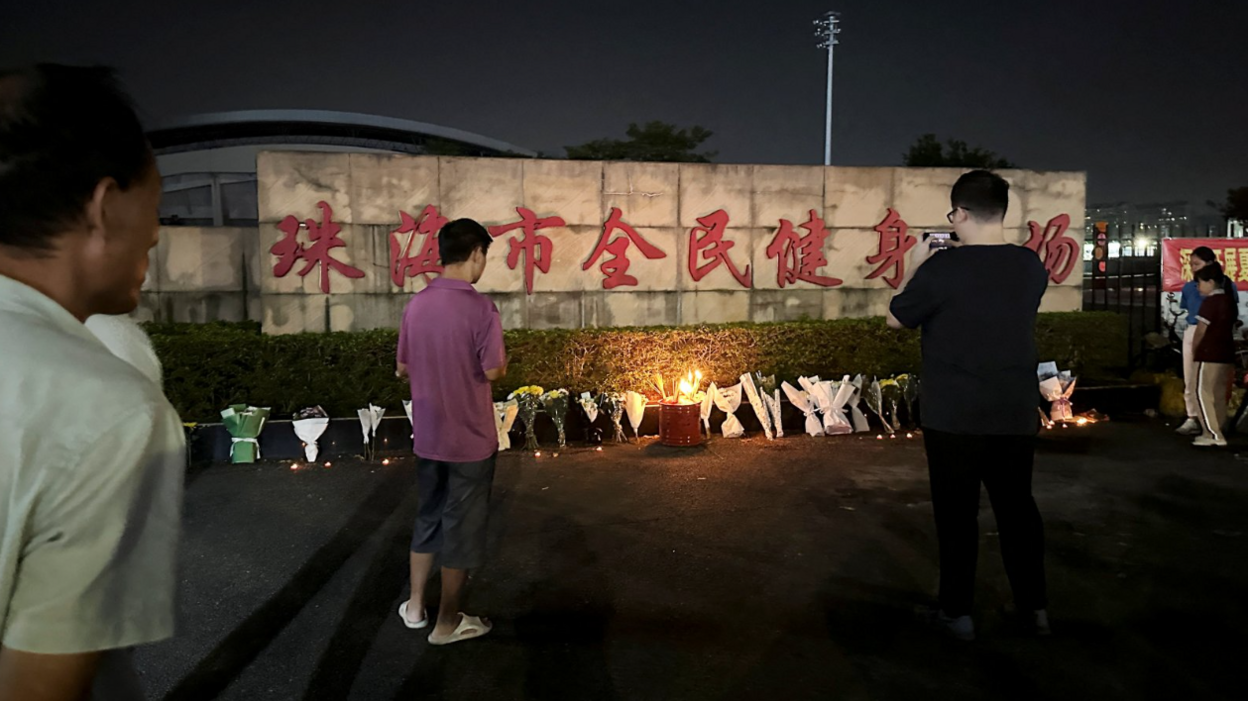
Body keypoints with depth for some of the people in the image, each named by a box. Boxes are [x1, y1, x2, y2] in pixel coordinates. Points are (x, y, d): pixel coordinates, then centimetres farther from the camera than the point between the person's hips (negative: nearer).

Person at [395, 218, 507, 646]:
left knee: (428, 516, 21)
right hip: (469, 439, -6)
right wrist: (504, 362, 3)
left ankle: (415, 606, 32)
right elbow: (493, 371, -18)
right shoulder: (480, 308, -18)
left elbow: (402, 369, 9)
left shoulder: (417, 304, 2)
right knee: (462, 525, 7)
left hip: (427, 436, 6)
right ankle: (447, 623, 18)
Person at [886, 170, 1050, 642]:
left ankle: (957, 611, 15)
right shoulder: (1031, 266, 1)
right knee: (1017, 506, 15)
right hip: (1016, 415, 5)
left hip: (953, 417, -4)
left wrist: (915, 268, 9)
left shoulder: (941, 268, -16)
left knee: (957, 512, 6)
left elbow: (895, 319, -3)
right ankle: (1034, 607, 24)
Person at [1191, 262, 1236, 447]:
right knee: (1219, 395, 11)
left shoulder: (1210, 302, -13)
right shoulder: (1229, 301, 13)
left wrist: (1194, 349, 2)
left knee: (1204, 394, -6)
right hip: (1227, 354, 9)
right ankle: (1217, 433, 15)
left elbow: (1201, 330, -13)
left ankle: (1213, 435, -10)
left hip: (1209, 355, -9)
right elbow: (1231, 324, 18)